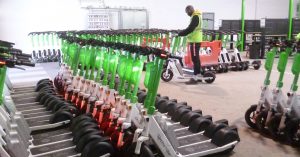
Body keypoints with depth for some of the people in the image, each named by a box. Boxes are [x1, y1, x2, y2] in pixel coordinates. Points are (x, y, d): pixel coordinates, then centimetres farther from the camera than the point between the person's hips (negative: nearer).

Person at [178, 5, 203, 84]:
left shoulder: (195, 16, -13)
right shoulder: (197, 16, 18)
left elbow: (190, 29, -21)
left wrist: (179, 34, -18)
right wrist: (182, 33, 12)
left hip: (195, 41, -10)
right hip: (196, 40, 10)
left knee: (195, 59, -8)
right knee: (196, 58, 14)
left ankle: (195, 78, -6)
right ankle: (198, 74, 21)